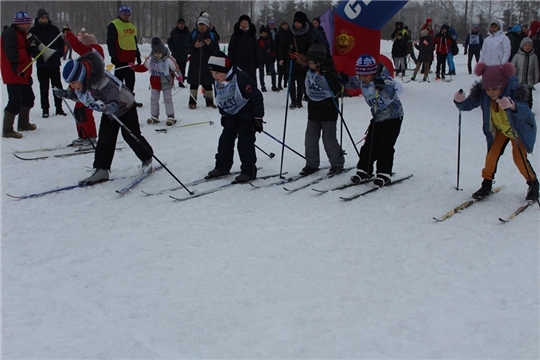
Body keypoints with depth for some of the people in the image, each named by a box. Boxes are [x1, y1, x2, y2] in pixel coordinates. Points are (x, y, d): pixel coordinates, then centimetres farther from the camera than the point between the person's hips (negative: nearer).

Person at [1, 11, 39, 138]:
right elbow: (12, 55, -24)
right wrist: (28, 51, -23)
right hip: (13, 74, -10)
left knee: (28, 98, 20)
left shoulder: (23, 34, 15)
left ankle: (23, 124, 35)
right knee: (15, 102, -13)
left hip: (23, 73, 10)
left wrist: (34, 46, -9)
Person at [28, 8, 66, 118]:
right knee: (44, 88, 5)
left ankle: (59, 108, 19)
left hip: (55, 63, 2)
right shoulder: (33, 31, -4)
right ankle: (45, 110, 12)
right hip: (42, 64, -2)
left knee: (58, 86, 9)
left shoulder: (54, 29, 2)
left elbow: (61, 43, 10)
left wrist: (60, 54, -3)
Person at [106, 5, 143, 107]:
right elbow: (110, 42, -10)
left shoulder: (132, 27, 19)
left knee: (130, 80, 11)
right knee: (119, 78, -4)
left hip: (131, 57, 7)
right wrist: (113, 55, -17)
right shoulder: (113, 25, -5)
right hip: (121, 57, -7)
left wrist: (137, 55, 23)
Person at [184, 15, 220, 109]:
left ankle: (209, 102, 17)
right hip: (194, 63, 0)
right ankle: (192, 102, 7)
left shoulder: (212, 35, 4)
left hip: (208, 63, 0)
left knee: (208, 83, 6)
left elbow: (217, 50, -1)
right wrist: (194, 45, -15)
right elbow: (186, 47, 3)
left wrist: (210, 44, -18)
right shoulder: (193, 34, 6)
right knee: (194, 83, 1)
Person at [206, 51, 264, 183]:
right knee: (225, 139, 6)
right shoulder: (217, 83, -6)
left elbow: (256, 97, -24)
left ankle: (249, 170, -1)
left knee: (245, 141, -10)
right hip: (231, 113, 7)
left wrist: (258, 118, -22)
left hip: (247, 112, -7)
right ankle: (222, 166, 18)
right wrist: (223, 115, 19)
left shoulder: (241, 78, -29)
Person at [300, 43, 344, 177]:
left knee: (329, 140, 0)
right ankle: (311, 164, 18)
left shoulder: (329, 72, -16)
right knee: (310, 139, 6)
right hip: (313, 112, 6)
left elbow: (337, 90, -27)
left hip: (328, 112, -6)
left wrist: (328, 76, -40)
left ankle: (337, 164, 16)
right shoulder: (309, 71, 2)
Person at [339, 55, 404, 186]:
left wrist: (383, 86, -67)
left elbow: (391, 93, -46)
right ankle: (364, 171, 15)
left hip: (393, 116, -7)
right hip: (377, 117, 7)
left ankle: (384, 174, 3)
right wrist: (345, 80, -10)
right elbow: (352, 83, 12)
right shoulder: (361, 81, -8)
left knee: (385, 146, -7)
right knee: (369, 145, 6)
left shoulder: (385, 79, -28)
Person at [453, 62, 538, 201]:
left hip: (519, 129, -4)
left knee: (519, 158, -8)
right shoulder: (482, 93, -25)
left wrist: (512, 106, -74)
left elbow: (524, 112, -51)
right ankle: (487, 184, 13)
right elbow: (469, 105, -17)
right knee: (492, 154, -4)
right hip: (499, 129, 4)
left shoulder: (514, 91, -37)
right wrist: (460, 101, -41)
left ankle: (533, 183, 17)